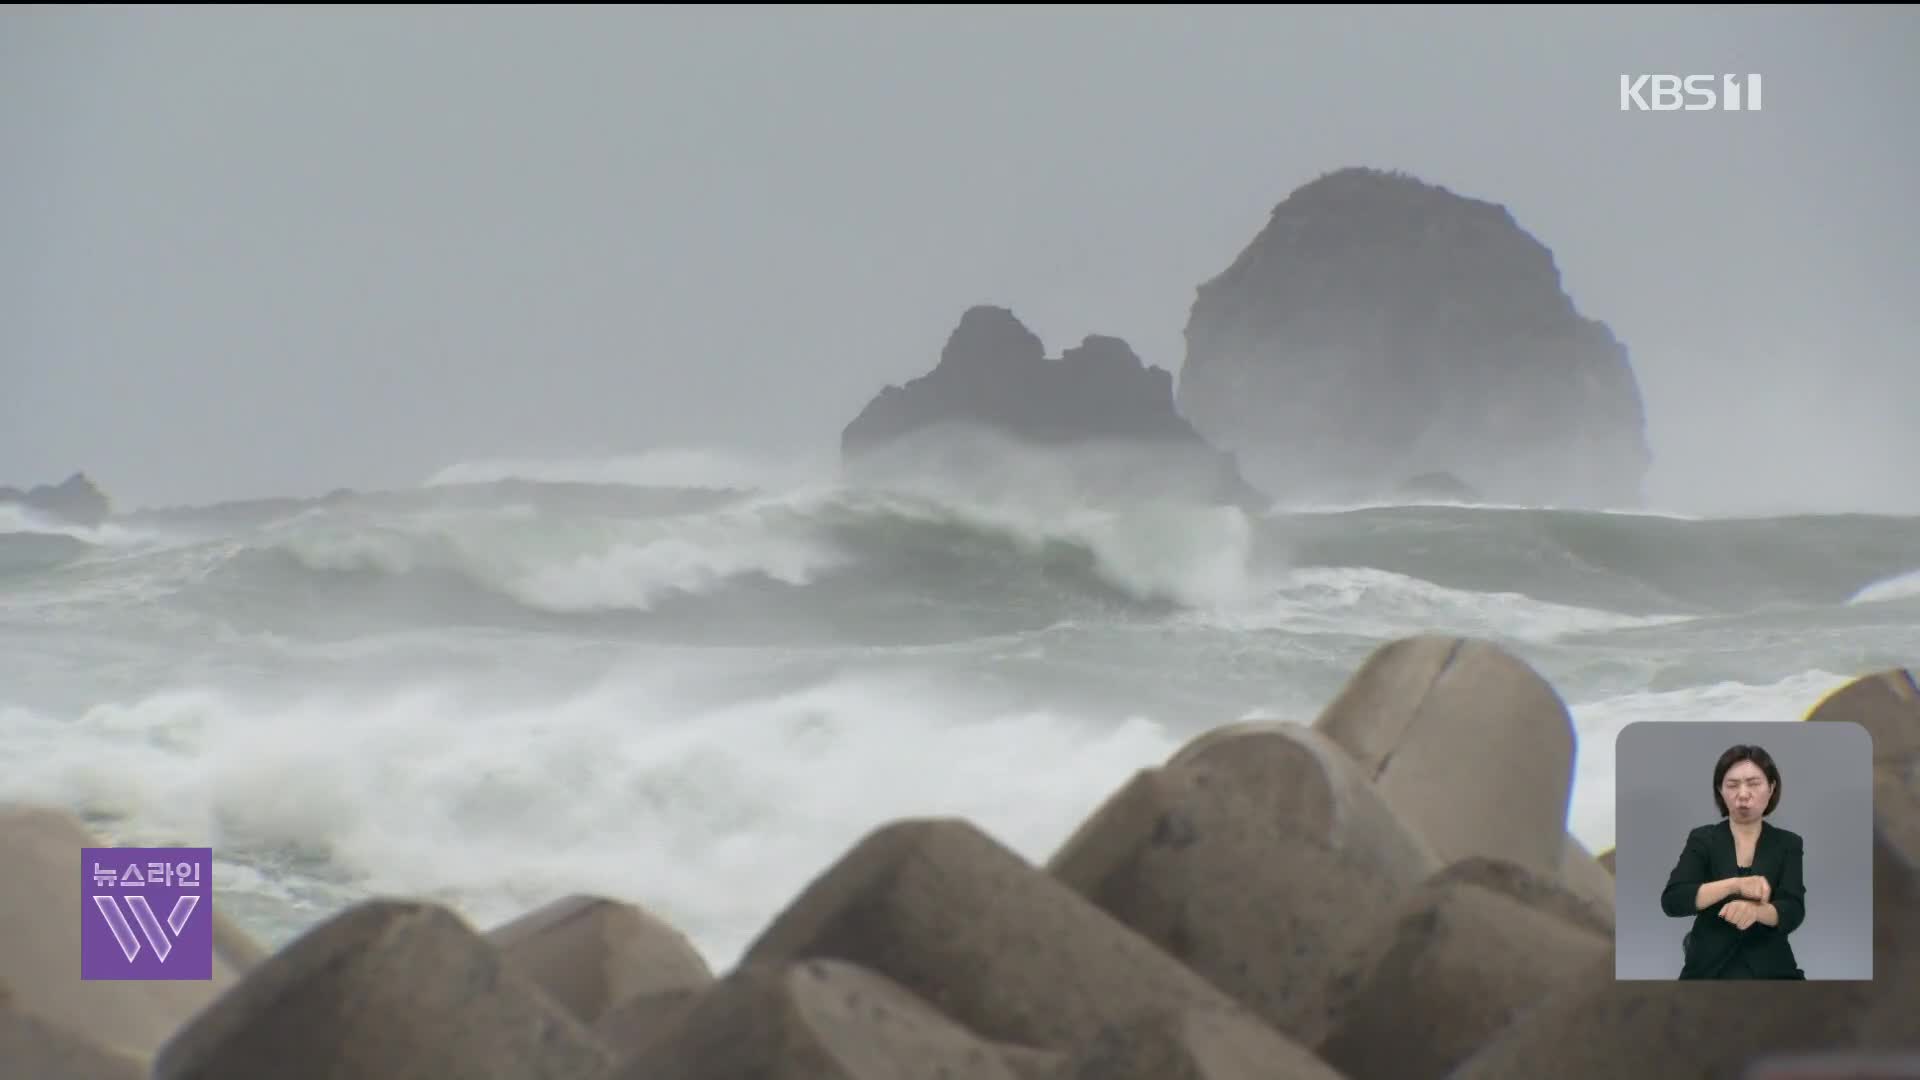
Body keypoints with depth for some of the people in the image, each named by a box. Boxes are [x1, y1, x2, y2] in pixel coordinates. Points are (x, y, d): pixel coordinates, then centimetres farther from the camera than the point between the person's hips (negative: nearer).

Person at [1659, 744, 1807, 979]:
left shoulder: (1788, 844, 5)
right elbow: (1671, 901, -11)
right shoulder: (1702, 840, 4)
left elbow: (1793, 912, -9)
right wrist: (1735, 884, -25)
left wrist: (1754, 910, -31)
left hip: (1769, 971, 1)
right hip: (1709, 970, -1)